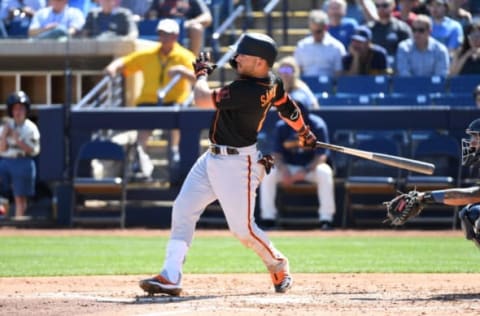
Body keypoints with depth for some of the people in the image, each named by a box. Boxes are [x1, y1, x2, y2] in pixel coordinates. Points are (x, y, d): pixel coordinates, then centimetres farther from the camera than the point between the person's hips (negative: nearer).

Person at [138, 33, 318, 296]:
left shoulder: (247, 91, -28)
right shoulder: (271, 82, -1)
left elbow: (202, 99, -25)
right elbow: (289, 109, 15)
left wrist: (202, 74, -5)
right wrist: (305, 134, 33)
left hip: (237, 164, -10)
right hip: (214, 157, 10)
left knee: (242, 228, 0)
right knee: (182, 210, 2)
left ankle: (278, 265, 27)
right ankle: (170, 277, 0)